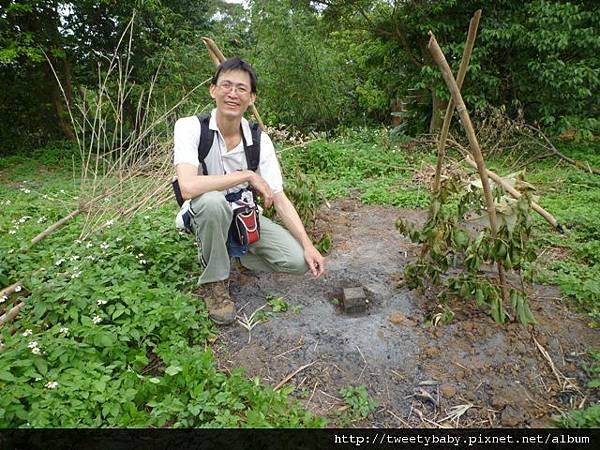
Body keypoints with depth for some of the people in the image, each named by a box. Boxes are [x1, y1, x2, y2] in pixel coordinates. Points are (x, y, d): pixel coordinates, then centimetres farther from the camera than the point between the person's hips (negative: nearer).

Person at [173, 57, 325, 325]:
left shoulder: (260, 140, -10)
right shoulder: (190, 127, -19)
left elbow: (279, 198, -9)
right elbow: (188, 187, -35)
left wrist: (308, 245, -18)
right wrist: (248, 176, -28)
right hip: (202, 214, -2)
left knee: (298, 261, -16)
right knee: (213, 201, -40)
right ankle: (213, 281, -14)